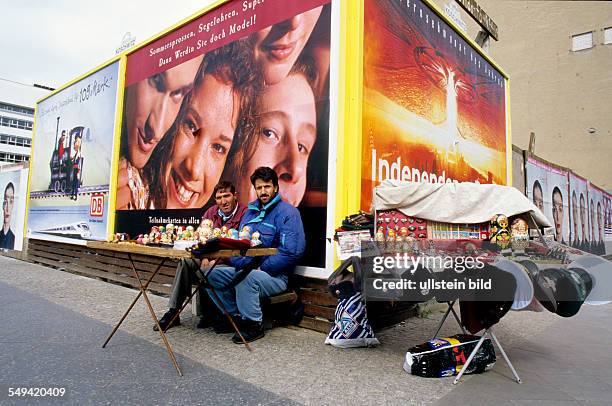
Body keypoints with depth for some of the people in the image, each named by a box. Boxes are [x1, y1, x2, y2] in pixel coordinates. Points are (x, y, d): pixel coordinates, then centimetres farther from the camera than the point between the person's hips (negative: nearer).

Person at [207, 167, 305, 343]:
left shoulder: (287, 212, -9)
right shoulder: (251, 210, 14)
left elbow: (292, 251, -19)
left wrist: (262, 268, -18)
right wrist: (237, 263, -5)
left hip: (275, 275, -7)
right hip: (246, 268, 7)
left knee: (245, 278, -34)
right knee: (212, 274, -6)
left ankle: (254, 325, -12)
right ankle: (236, 316, 9)